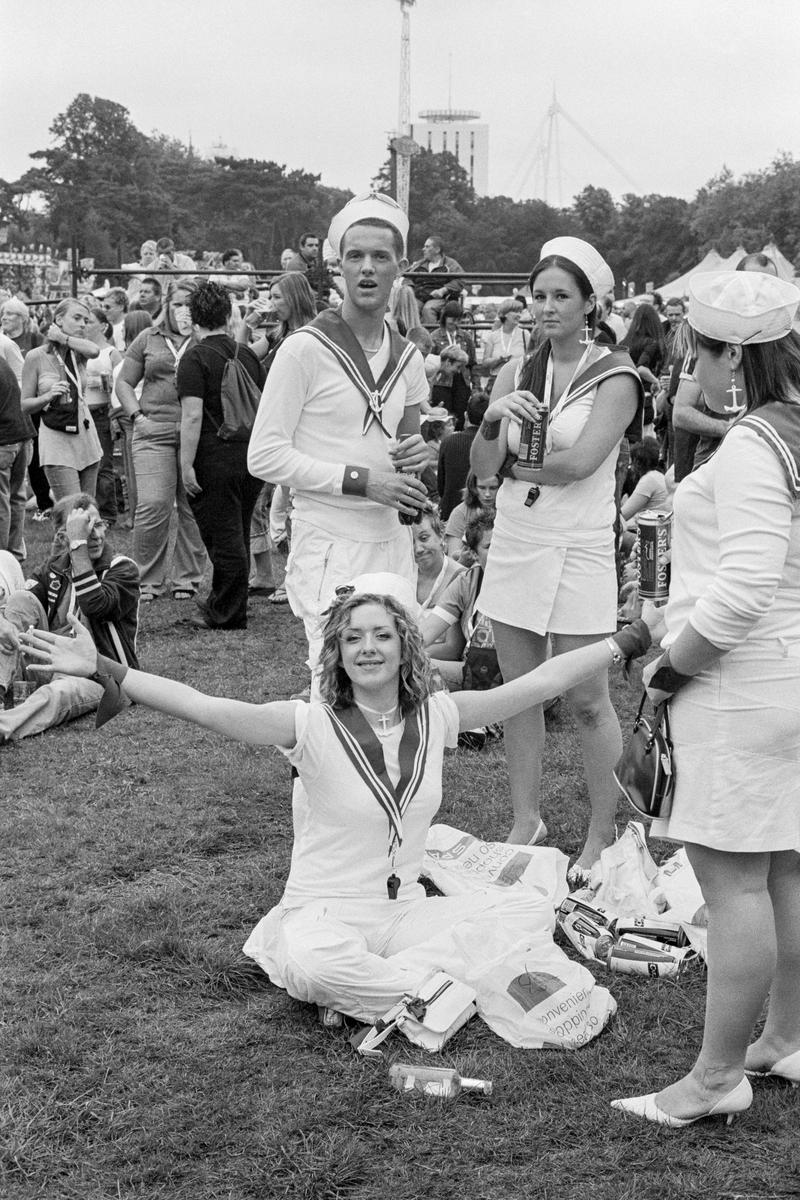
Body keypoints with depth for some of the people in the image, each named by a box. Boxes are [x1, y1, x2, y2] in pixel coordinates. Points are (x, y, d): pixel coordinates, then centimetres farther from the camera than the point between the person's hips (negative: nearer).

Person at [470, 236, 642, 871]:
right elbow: (482, 467, 1)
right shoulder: (515, 376, 8)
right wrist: (492, 422, -19)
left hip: (578, 550, -5)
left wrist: (513, 465, -2)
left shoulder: (615, 378, -6)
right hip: (514, 544, 5)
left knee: (588, 702, 0)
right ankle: (527, 821, 22)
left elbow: (579, 462, -17)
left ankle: (604, 834, 12)